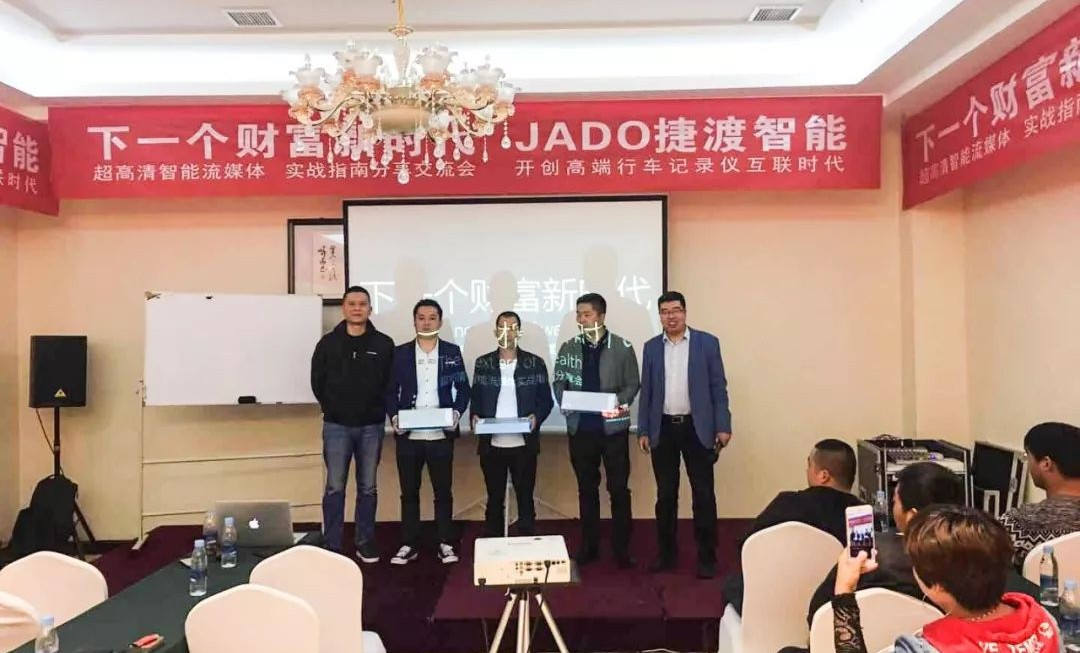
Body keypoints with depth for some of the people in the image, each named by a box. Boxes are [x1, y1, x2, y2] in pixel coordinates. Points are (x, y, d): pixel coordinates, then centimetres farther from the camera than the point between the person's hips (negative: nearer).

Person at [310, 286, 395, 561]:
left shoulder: (384, 344, 0)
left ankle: (365, 543, 19)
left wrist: (377, 410, 0)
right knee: (334, 488, 3)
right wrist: (334, 409, 4)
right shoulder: (328, 343, 1)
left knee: (368, 487, 9)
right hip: (336, 426, 0)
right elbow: (318, 382, 6)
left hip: (371, 426, 1)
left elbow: (391, 383, 5)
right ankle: (331, 546, 12)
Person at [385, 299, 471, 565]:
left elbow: (463, 389, 6)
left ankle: (446, 544, 16)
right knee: (409, 492, 8)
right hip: (408, 435, 1)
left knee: (443, 491, 6)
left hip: (441, 435, -1)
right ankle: (408, 545, 18)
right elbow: (391, 391, 6)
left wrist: (457, 413, -10)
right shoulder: (400, 353, 5)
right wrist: (394, 416, -9)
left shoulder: (452, 352, 5)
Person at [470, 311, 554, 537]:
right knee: (494, 499, 11)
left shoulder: (535, 363, 2)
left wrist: (537, 416, -15)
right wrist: (475, 416, -11)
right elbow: (475, 398, 8)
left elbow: (546, 400, 3)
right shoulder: (483, 363, 6)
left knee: (525, 499, 8)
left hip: (523, 444, -1)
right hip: (491, 444, 1)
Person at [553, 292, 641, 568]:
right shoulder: (568, 347, 5)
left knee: (619, 488, 2)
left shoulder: (623, 348, -1)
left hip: (613, 427, -2)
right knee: (587, 488, 11)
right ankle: (589, 546, 22)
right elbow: (559, 383, 8)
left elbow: (632, 384, 0)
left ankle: (621, 548, 12)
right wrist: (565, 403, -11)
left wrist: (619, 404, -17)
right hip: (580, 427, 2)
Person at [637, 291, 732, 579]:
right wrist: (643, 430, 4)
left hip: (697, 428, -2)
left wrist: (723, 426, -7)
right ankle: (667, 552, 22)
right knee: (665, 495, 10)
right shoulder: (651, 347, 7)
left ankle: (707, 556, 11)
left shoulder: (707, 342, -1)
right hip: (663, 429, 3)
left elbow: (718, 387, -2)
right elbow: (646, 392, 8)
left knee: (703, 494, 1)